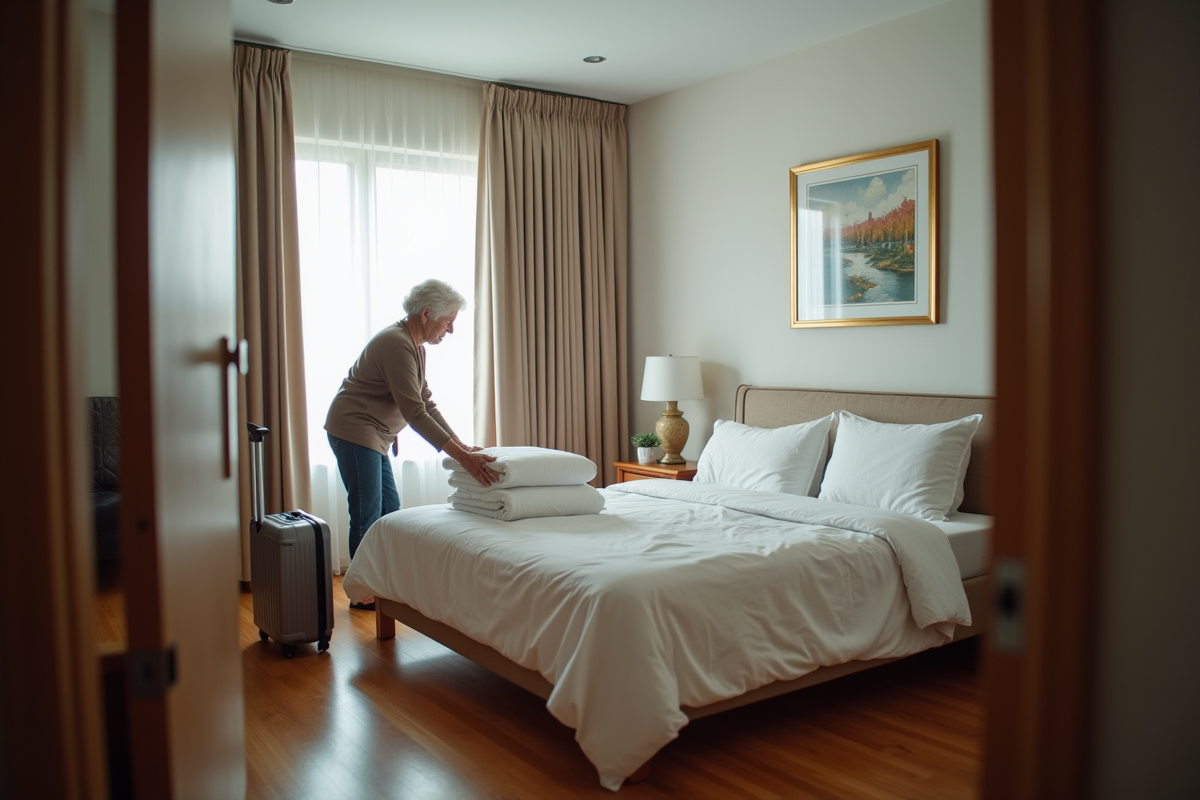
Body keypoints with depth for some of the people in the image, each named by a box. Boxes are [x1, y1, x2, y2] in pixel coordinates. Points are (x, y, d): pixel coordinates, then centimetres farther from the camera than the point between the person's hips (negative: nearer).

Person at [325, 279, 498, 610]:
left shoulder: (415, 346, 9)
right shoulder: (396, 344, -23)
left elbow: (426, 404, 12)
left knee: (390, 509, 12)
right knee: (367, 514, -4)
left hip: (373, 435, 10)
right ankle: (362, 593, 7)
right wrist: (462, 458, -31)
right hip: (354, 430, -10)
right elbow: (415, 414, -29)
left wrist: (461, 445, 4)